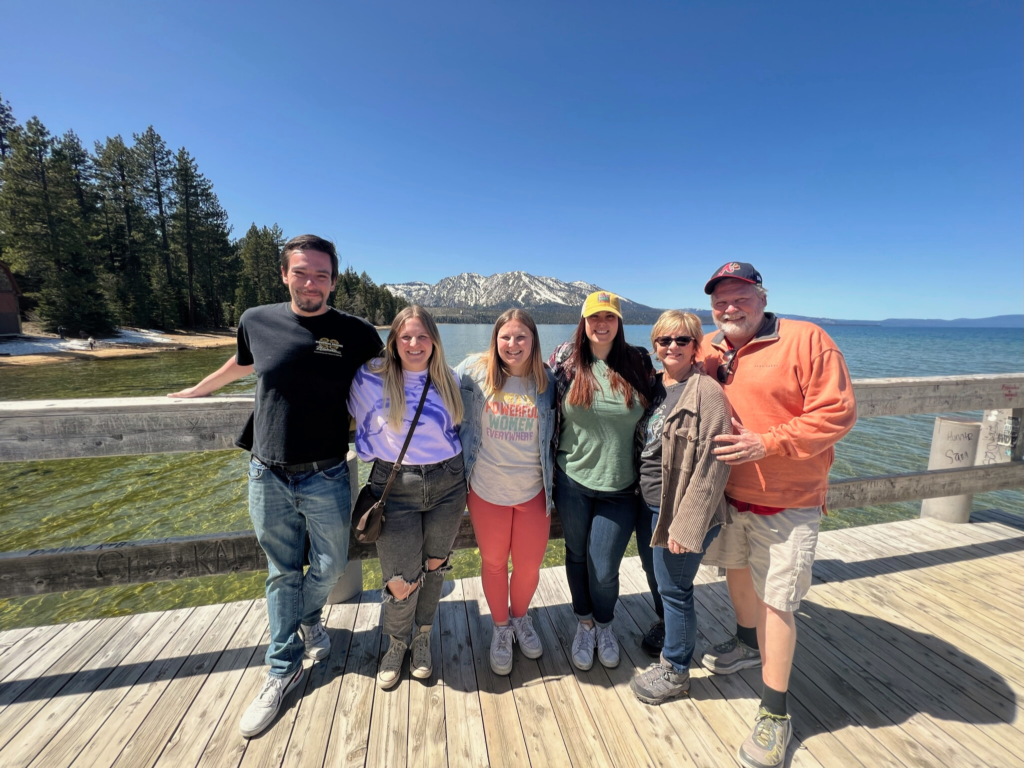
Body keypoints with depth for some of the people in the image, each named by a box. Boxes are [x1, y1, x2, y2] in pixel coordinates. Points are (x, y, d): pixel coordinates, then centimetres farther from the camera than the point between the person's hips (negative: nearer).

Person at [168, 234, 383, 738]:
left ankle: (307, 616, 50)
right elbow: (243, 363, 21)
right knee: (281, 573, 15)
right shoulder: (256, 321, -1)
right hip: (267, 475, 2)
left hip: (325, 478, -1)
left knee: (330, 567, 14)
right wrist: (198, 391, 32)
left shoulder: (357, 335, -8)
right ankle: (283, 669, 36)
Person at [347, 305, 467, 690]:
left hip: (448, 485, 3)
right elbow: (364, 429, 7)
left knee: (434, 565, 17)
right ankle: (396, 643, 36)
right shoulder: (372, 380, -9)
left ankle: (422, 639, 44)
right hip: (395, 488, -2)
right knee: (401, 583, 1)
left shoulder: (449, 380, 0)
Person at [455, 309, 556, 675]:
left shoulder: (547, 381, -5)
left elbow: (555, 434, 6)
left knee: (529, 565, 14)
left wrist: (554, 480, 3)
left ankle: (521, 618, 47)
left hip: (533, 491, 1)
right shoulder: (474, 372, -10)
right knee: (493, 563, 17)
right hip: (487, 491, -1)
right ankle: (500, 628, 44)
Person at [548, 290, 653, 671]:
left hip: (619, 486, 0)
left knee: (604, 569, 6)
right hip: (572, 481, 1)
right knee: (577, 556, 17)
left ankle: (604, 624, 40)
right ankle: (584, 623, 45)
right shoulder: (565, 360, -4)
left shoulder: (638, 361, -1)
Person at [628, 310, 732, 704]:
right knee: (659, 582, 24)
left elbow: (713, 464, -20)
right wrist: (643, 500, 9)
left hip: (683, 511, -7)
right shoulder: (653, 386, 6)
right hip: (649, 505, 7)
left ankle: (675, 671, 32)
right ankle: (667, 634, 51)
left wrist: (687, 524, -20)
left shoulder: (706, 391, -17)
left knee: (674, 588, 9)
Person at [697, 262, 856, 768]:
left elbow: (838, 411, -17)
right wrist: (711, 355, -15)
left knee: (775, 600, 2)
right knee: (737, 571, 23)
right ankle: (748, 643, 51)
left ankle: (775, 714, 22)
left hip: (786, 503, -5)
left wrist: (767, 444, -24)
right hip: (728, 494, 6)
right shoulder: (711, 351, 4)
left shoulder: (806, 339, -13)